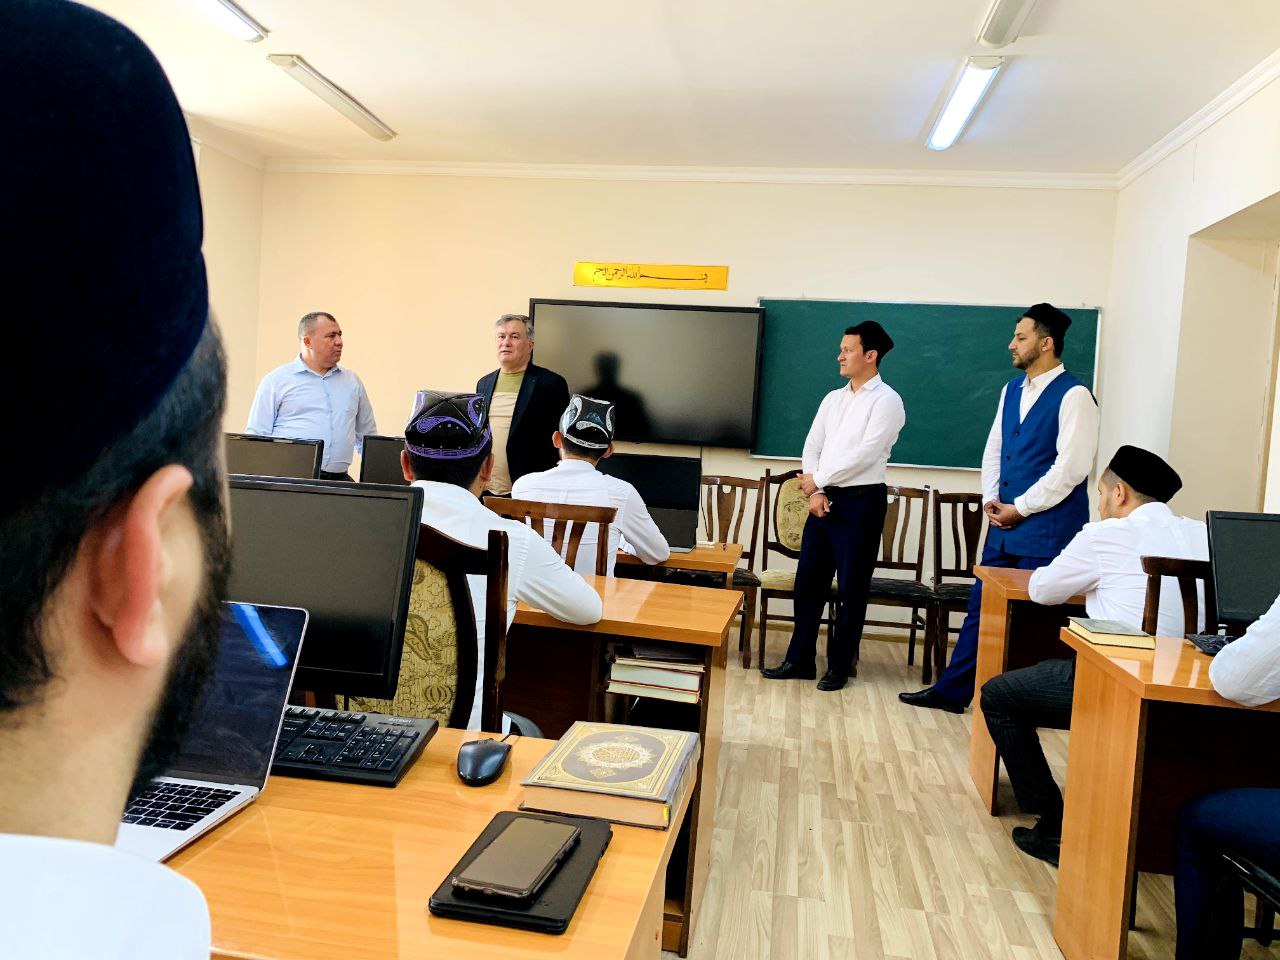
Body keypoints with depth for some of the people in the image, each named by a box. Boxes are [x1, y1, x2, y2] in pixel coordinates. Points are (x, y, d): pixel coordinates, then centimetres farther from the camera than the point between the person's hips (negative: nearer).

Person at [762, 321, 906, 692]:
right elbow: (812, 447, 10)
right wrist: (815, 491, -5)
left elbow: (866, 454, -17)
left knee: (852, 588, 4)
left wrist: (818, 478, -11)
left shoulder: (886, 401, -7)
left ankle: (840, 665, 18)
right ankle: (799, 660, 20)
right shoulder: (832, 399, 14)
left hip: (861, 501, -6)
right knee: (808, 582, 9)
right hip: (824, 500, 7)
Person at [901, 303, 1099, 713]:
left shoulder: (1074, 396, -12)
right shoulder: (1012, 390, 12)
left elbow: (1070, 467, -17)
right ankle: (952, 691, 22)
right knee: (981, 606, 12)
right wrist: (990, 499, 3)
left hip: (1046, 529, -7)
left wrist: (1020, 508, -13)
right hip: (1004, 524, 8)